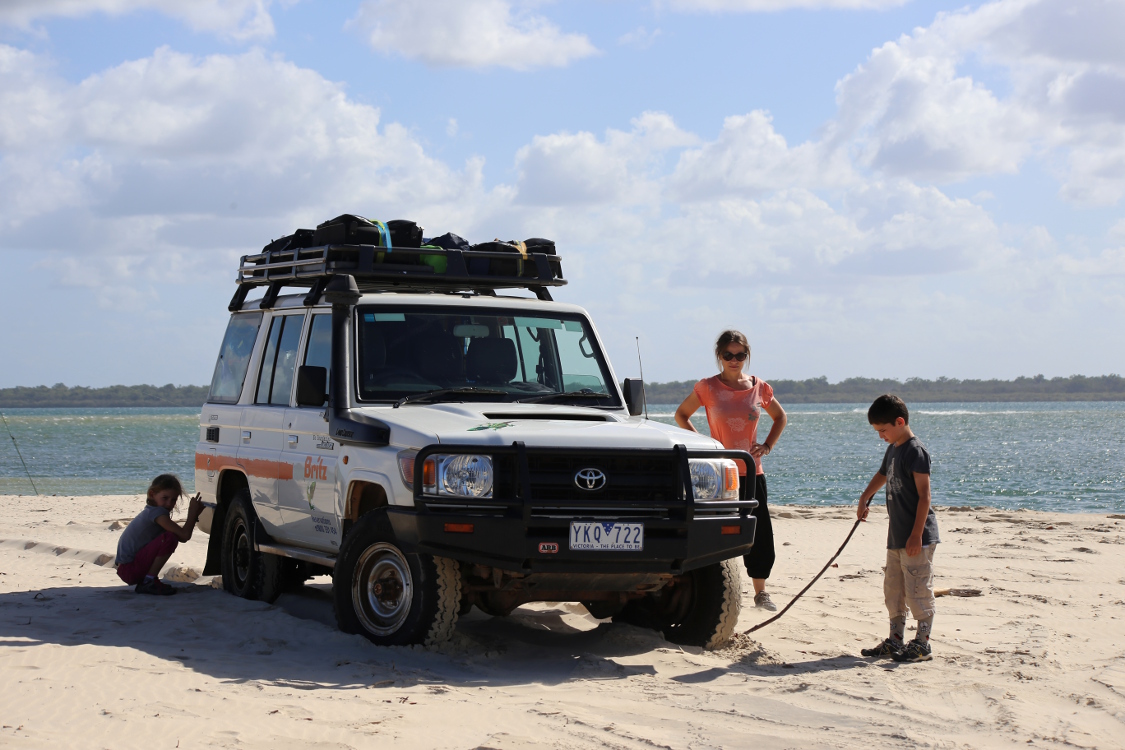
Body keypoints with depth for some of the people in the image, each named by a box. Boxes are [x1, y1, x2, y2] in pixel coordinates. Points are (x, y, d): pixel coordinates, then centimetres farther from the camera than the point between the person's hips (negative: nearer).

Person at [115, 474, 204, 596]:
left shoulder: (150, 512, 14)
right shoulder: (157, 512, -16)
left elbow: (182, 537, 14)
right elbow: (185, 535, -21)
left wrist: (194, 516, 5)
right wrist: (193, 513, -7)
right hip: (129, 570, -10)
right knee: (170, 538, -22)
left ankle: (146, 581, 12)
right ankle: (148, 582, -14)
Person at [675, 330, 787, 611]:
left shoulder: (759, 388, 3)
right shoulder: (708, 388, -4)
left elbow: (780, 417, 20)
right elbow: (681, 414, 9)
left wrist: (767, 445, 6)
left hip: (751, 471, 3)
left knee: (761, 533, 3)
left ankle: (760, 592, 18)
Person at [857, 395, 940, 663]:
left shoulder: (915, 451, -15)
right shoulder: (893, 450, 14)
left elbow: (924, 496, -18)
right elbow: (882, 476, 37)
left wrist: (916, 534, -21)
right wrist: (864, 499, 32)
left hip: (916, 537, -10)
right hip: (897, 535, 10)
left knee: (918, 590, -6)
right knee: (893, 589, 14)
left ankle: (922, 644, 0)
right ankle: (895, 641, 22)